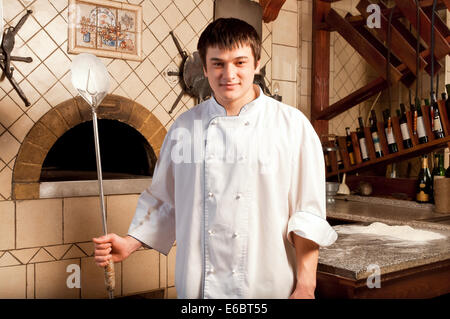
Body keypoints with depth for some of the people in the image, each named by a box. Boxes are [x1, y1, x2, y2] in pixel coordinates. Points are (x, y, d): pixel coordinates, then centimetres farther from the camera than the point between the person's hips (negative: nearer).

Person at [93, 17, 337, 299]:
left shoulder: (292, 125, -6)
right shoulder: (184, 128, 2)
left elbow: (308, 215, -6)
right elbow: (164, 202, 11)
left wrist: (306, 287, -9)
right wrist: (130, 244, -1)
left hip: (267, 286, -2)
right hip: (197, 287, 2)